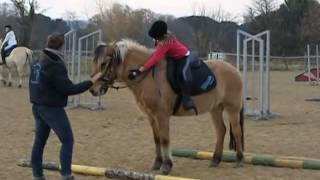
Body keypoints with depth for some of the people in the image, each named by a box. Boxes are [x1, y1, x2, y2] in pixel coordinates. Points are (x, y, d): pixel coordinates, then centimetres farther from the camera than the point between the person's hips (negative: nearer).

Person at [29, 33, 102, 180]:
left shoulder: (37, 62, 8)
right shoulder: (56, 66, -19)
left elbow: (32, 84, 18)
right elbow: (69, 89, -20)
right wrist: (91, 82, -16)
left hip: (37, 106, 9)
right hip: (52, 108, -9)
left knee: (39, 140, 13)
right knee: (67, 140, 0)